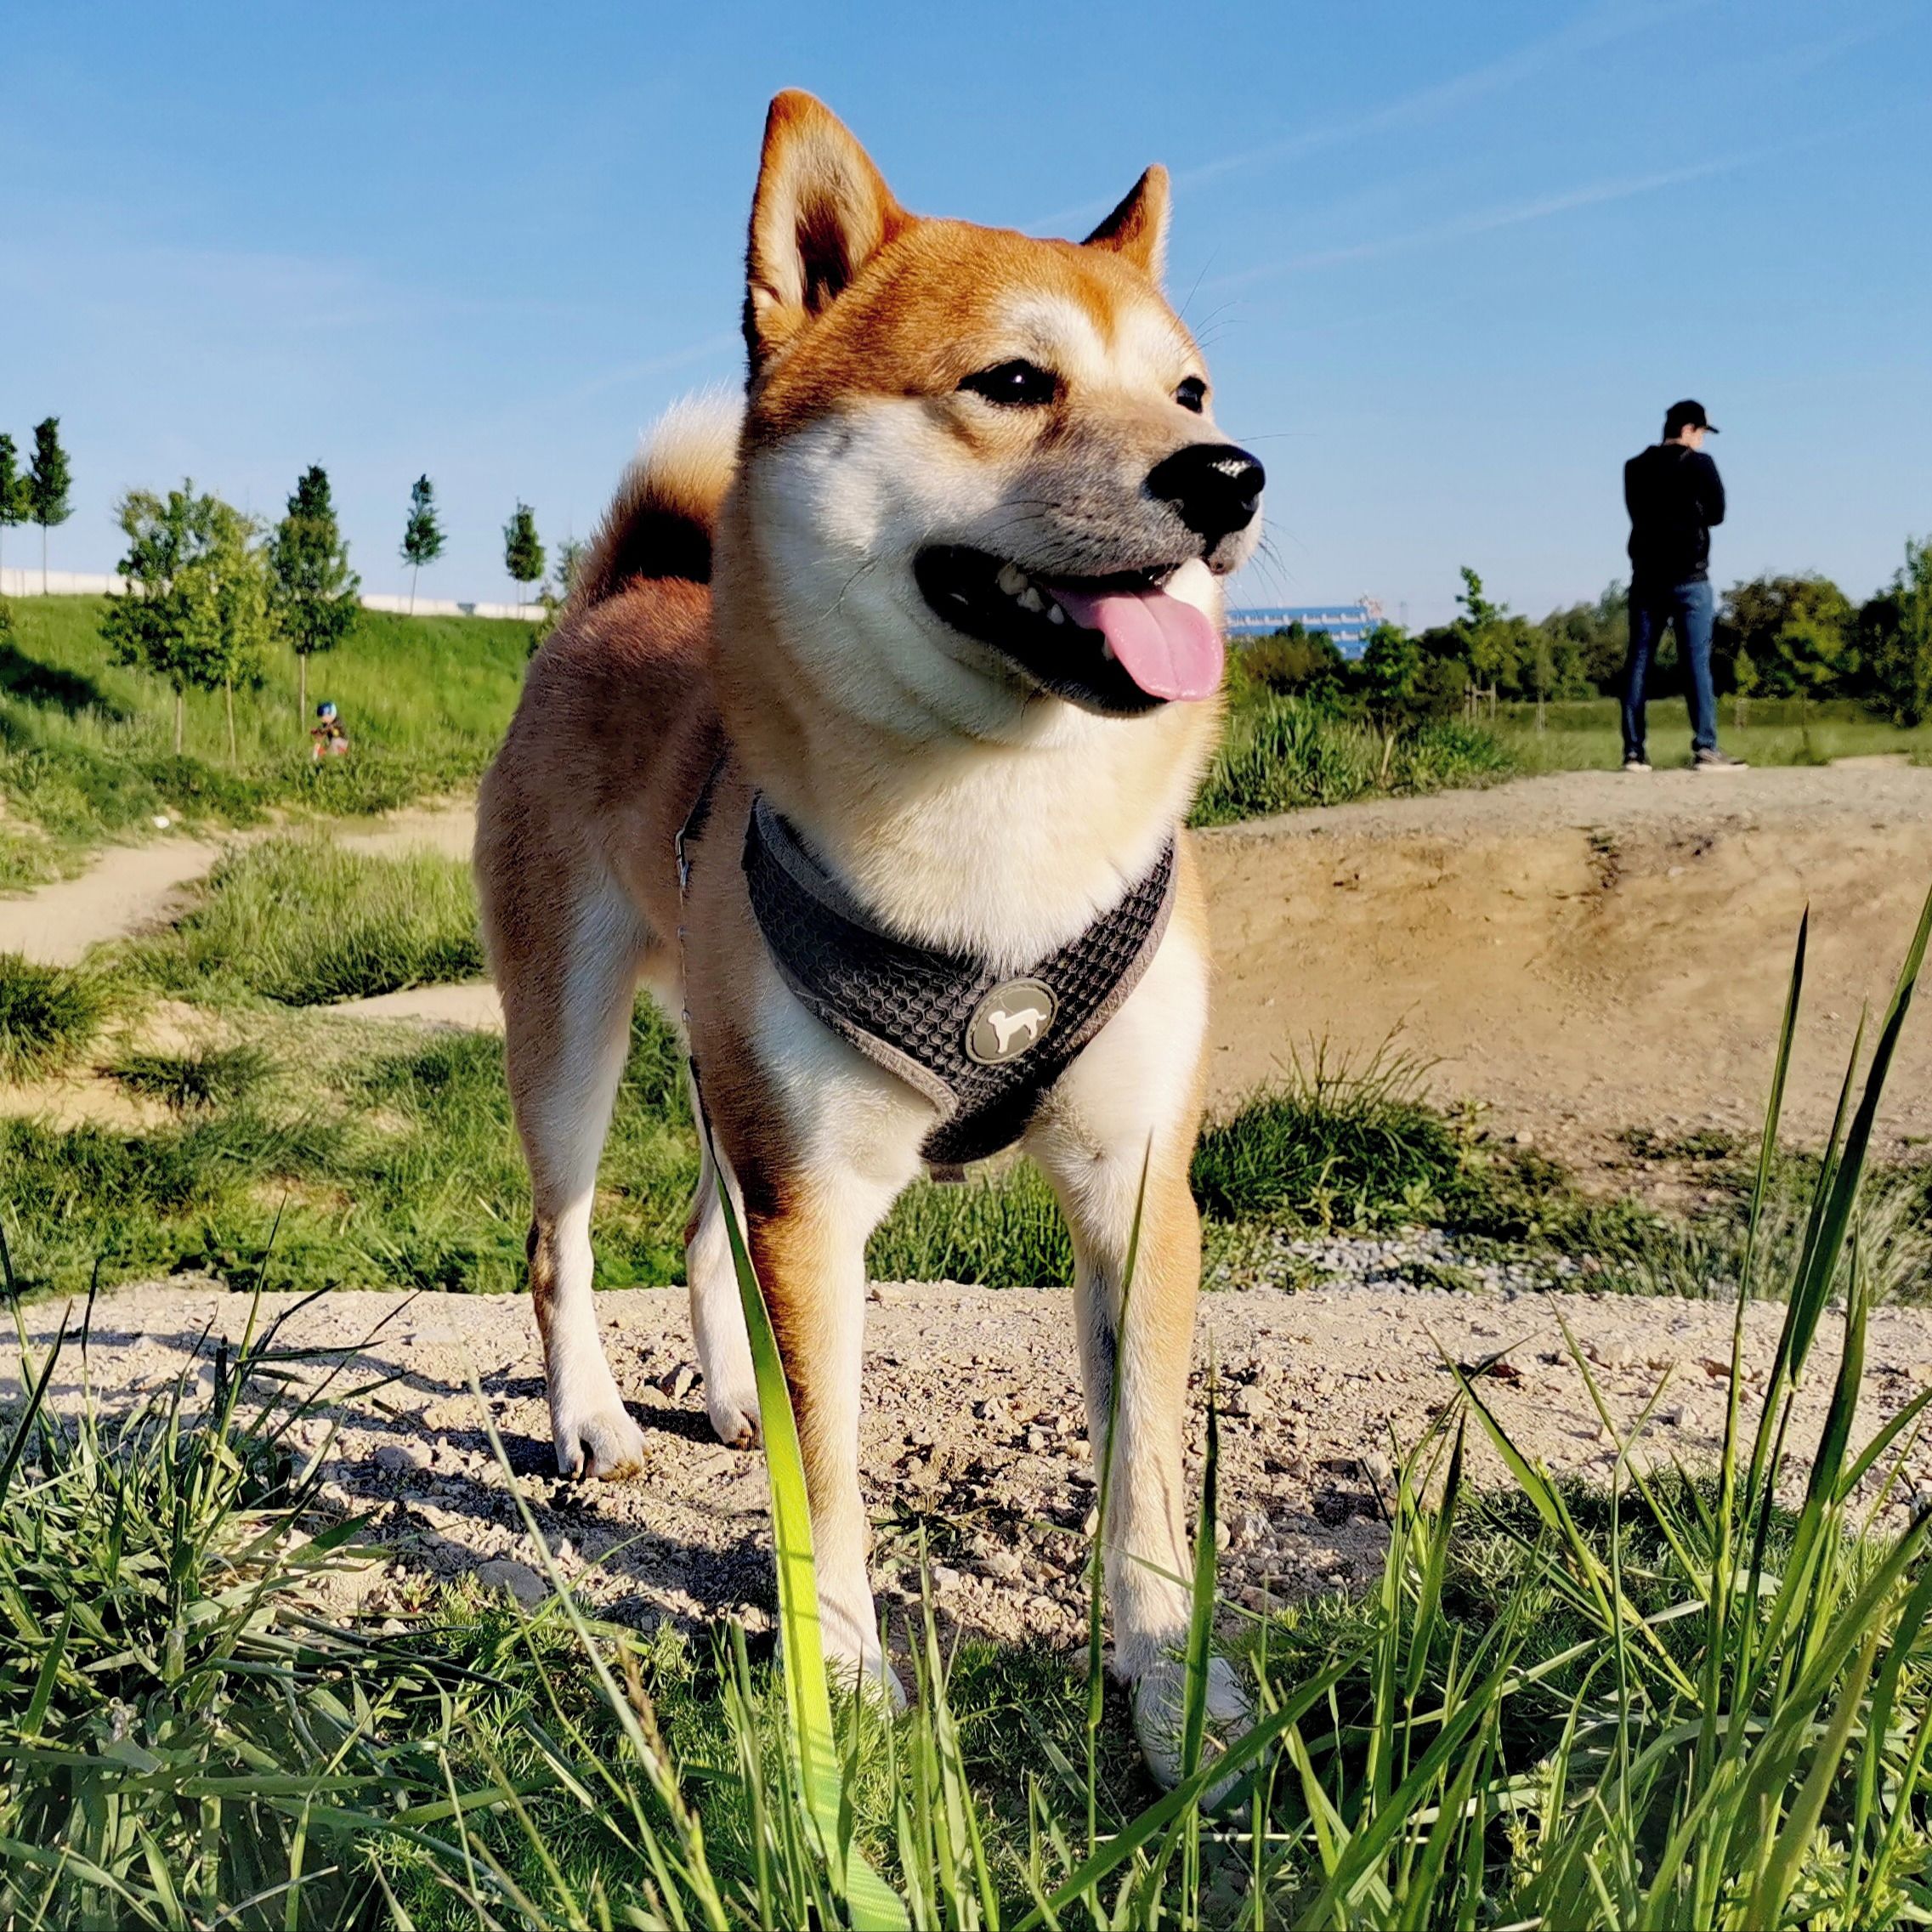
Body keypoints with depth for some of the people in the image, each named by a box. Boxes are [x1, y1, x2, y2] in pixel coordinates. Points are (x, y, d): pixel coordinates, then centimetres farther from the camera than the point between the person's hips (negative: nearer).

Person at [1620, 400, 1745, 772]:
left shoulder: (1635, 468, 9)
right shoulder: (1698, 465, -4)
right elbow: (1716, 513, 1)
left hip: (1646, 577, 4)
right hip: (1688, 578, -4)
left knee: (1638, 662, 4)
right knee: (1697, 662, -4)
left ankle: (1633, 751, 0)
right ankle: (1705, 749, -8)